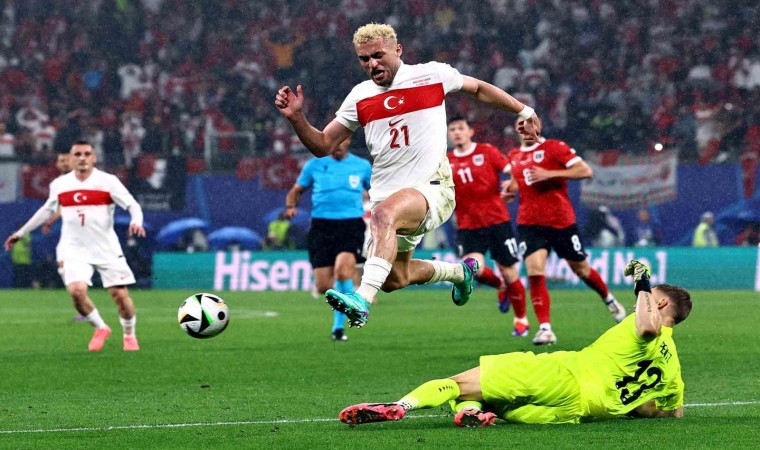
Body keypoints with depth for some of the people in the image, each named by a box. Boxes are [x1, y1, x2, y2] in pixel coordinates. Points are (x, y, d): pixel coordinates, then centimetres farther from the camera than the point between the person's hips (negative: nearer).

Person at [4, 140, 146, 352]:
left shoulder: (108, 181, -4)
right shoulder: (59, 184, 6)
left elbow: (132, 205, -7)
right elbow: (47, 210, 23)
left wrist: (136, 222, -30)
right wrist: (21, 232, 29)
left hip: (107, 249, -2)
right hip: (74, 249, 2)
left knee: (120, 294, -5)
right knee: (76, 290, -20)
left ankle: (129, 335, 22)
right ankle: (100, 328, 5)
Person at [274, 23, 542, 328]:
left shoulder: (432, 75, 1)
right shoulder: (360, 97, 8)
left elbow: (478, 88, 18)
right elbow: (323, 146, 12)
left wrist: (524, 111, 22)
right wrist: (296, 118, -5)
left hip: (433, 190, -6)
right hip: (388, 197, 6)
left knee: (384, 214, -36)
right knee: (394, 280, 10)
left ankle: (362, 301, -50)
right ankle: (460, 272, 40)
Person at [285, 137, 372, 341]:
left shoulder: (362, 166, 9)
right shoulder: (315, 165, 8)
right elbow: (296, 190, 15)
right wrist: (291, 206, -5)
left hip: (351, 226, -1)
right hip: (322, 226, 1)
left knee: (342, 268, -28)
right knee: (323, 287, -7)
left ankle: (338, 326, -10)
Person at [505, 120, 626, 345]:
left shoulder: (554, 147, -7)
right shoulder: (514, 155, 11)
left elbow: (585, 171, -14)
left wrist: (550, 174, -21)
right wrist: (511, 188, 7)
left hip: (561, 220, -3)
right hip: (529, 223, 3)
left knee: (581, 269, 11)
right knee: (534, 271, -16)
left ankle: (609, 300, 40)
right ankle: (545, 328, -16)